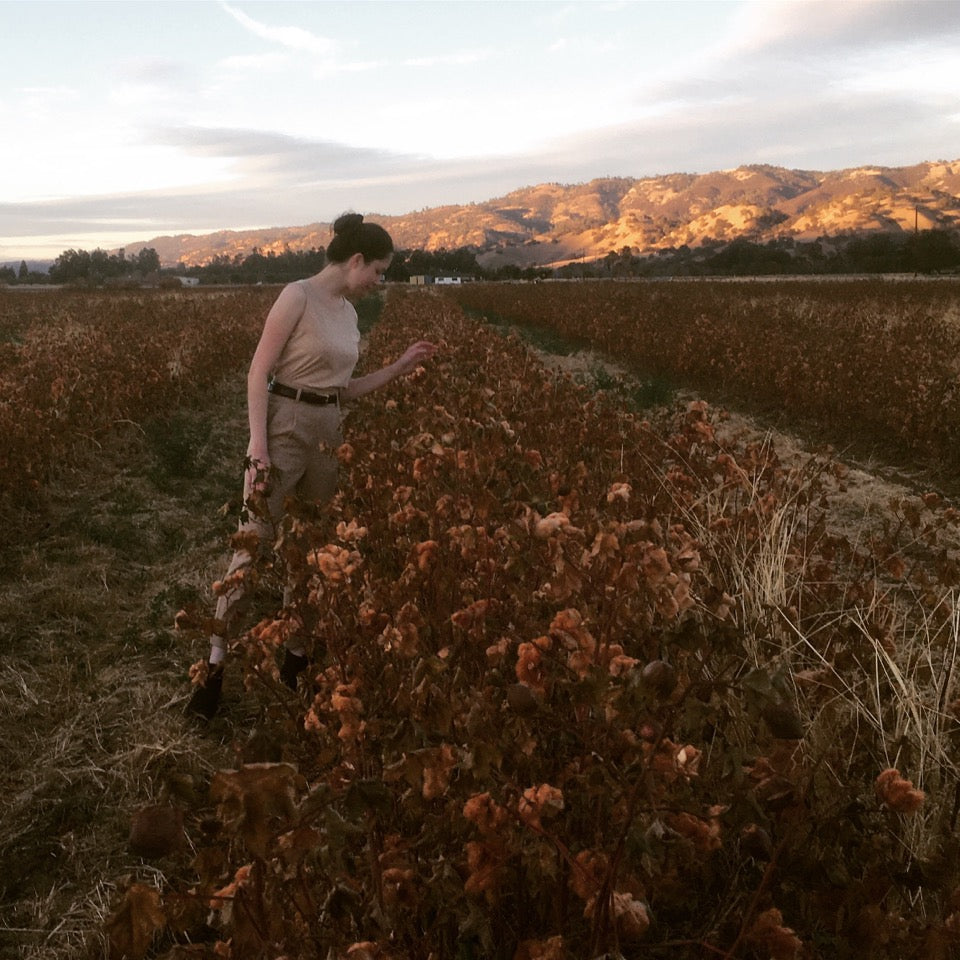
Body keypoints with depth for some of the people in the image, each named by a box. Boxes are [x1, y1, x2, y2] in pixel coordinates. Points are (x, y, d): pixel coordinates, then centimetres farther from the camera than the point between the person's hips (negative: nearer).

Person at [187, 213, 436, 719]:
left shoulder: (347, 311, 12)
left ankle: (297, 657, 23)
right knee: (253, 547, -7)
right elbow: (258, 373, -13)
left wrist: (401, 366, 13)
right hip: (284, 426, -8)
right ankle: (215, 665, 1)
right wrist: (257, 443, -21)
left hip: (329, 433, 8)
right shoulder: (298, 296, -11)